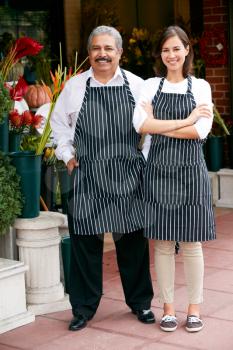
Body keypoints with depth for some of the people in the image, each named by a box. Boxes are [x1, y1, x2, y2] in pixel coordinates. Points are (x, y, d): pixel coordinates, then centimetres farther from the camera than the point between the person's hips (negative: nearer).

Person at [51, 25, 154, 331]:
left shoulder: (136, 85, 3)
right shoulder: (75, 86, 5)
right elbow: (59, 123, 16)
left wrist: (145, 158, 5)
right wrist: (68, 156, 7)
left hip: (128, 175, 0)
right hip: (87, 175, 0)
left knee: (133, 239, 6)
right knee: (85, 240, 2)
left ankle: (140, 302, 23)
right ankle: (83, 308, 15)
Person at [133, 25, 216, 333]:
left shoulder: (200, 86, 4)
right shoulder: (151, 86, 5)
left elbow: (202, 130, -9)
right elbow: (141, 124, -11)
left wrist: (159, 126, -10)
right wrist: (185, 120, -13)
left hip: (190, 170, -1)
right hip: (159, 169, 1)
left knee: (191, 242, 4)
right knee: (163, 242, 4)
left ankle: (194, 308, 15)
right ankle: (168, 307, 15)